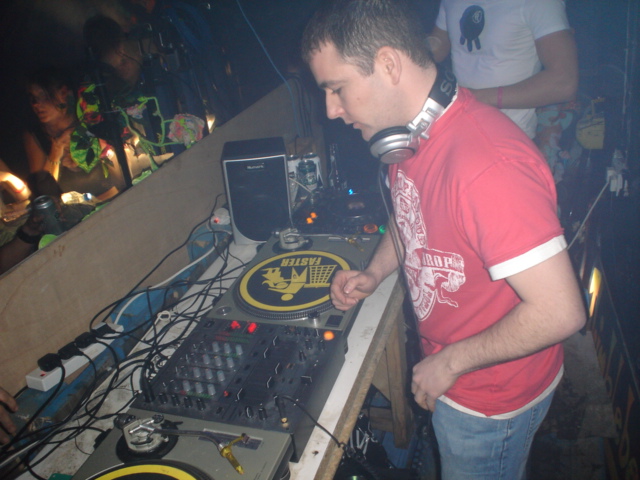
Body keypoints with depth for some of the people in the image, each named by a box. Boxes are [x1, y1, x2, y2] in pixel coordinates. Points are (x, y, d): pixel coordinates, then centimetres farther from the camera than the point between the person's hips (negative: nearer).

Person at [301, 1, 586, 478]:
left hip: (491, 397, -7)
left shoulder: (489, 165, -37)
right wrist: (374, 273, -3)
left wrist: (449, 364, -22)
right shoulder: (407, 131, -6)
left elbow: (559, 311, -34)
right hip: (442, 361, 8)